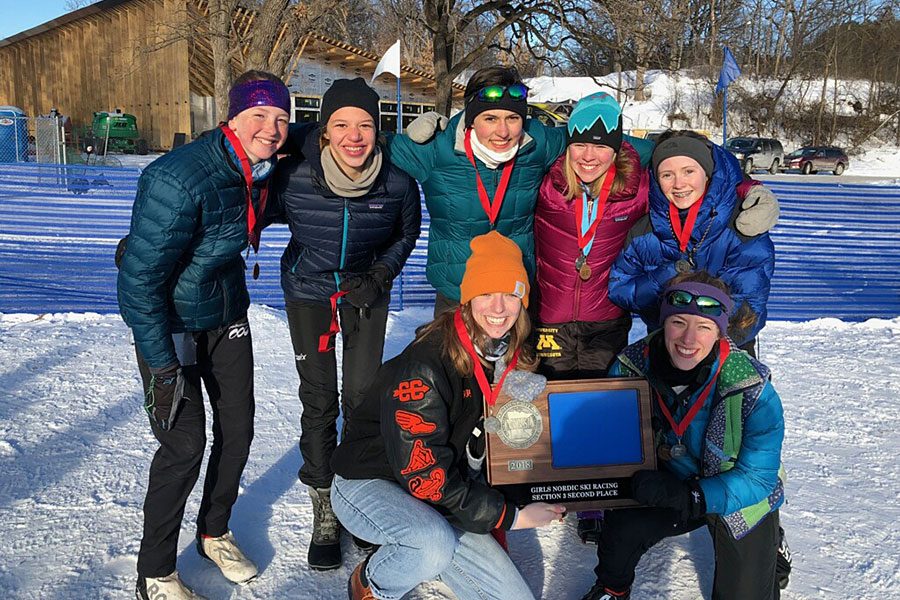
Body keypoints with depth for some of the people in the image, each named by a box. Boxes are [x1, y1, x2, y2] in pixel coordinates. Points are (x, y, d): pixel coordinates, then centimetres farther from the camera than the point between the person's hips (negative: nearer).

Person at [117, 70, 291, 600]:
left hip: (226, 316, 7)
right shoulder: (181, 179, -29)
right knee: (185, 445, -8)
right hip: (170, 323, -7)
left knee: (238, 427, 10)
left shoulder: (261, 171, -5)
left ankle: (215, 531, 35)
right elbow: (140, 277, -27)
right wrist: (162, 364, -25)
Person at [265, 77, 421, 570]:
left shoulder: (398, 182, -21)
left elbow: (406, 235, 0)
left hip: (365, 288, 1)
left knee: (362, 395, -2)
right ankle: (324, 511, 16)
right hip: (307, 287, 0)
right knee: (318, 398, -1)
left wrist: (379, 276, -13)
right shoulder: (293, 177, -26)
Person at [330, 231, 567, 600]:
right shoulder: (425, 365, -26)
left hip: (440, 502, 7)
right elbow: (423, 472, -26)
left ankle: (412, 555, 16)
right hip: (368, 484, -6)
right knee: (436, 545, -37)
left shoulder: (515, 362, -3)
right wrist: (509, 517, -20)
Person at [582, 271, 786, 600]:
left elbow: (756, 478, -23)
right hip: (672, 484, 2)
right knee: (621, 527, -22)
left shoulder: (753, 391, -29)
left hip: (739, 501, -1)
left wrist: (692, 498, -36)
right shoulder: (631, 365, -22)